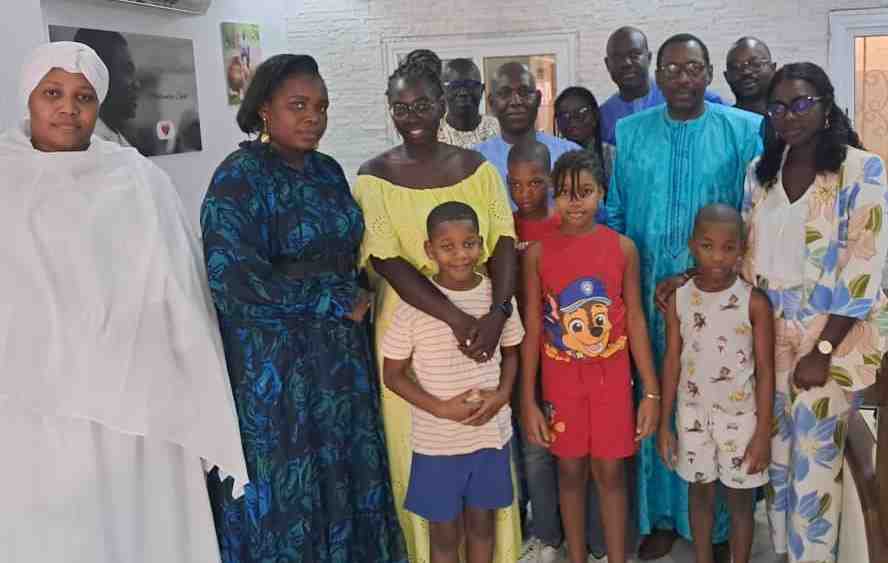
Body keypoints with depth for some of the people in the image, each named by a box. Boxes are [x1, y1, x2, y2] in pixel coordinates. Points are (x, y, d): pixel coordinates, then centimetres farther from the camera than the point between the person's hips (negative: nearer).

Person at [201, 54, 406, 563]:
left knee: (345, 473, 13)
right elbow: (234, 275, -22)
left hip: (341, 351, 6)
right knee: (286, 486, 5)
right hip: (274, 362, -6)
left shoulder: (328, 170, 9)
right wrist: (335, 304, -16)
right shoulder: (240, 177, -12)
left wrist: (355, 304, 3)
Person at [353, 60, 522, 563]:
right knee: (419, 447, 7)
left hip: (483, 318, 2)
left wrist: (497, 313, -22)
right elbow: (388, 262, -14)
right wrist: (456, 318, -25)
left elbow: (503, 242, -4)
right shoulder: (375, 177, -5)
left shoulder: (476, 166, 2)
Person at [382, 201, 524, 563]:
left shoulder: (497, 295, -6)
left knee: (482, 520, 19)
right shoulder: (414, 305, -15)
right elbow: (393, 374, -8)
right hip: (437, 441, -2)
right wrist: (441, 408, -18)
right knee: (444, 530, 14)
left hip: (491, 433, 2)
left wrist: (502, 395, -10)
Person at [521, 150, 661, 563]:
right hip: (561, 379, 0)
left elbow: (635, 320, -1)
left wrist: (651, 391, -2)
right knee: (570, 470, 13)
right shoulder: (537, 252, -7)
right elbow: (532, 327, -4)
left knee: (610, 471, 9)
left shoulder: (622, 247, -6)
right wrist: (528, 400, -5)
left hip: (611, 377, 0)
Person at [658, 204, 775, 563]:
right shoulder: (678, 300, -6)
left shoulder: (755, 302, -12)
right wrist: (664, 424, 0)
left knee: (740, 499, 11)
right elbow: (672, 364, 0)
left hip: (740, 415, -2)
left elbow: (765, 371, -9)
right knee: (700, 493, 16)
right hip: (693, 414, 2)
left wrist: (763, 433, -10)